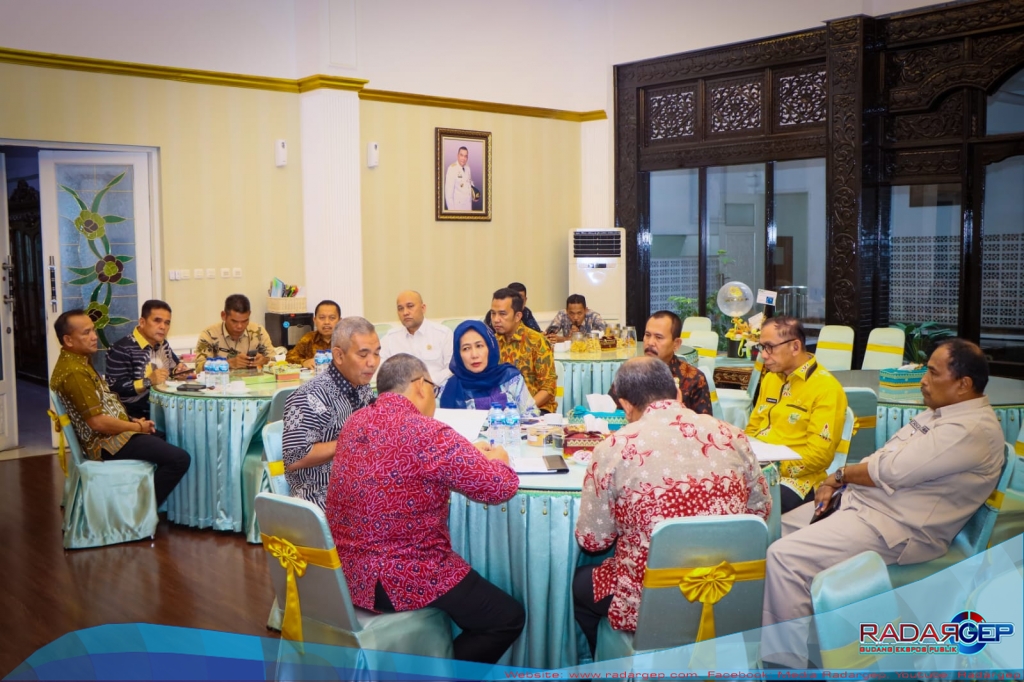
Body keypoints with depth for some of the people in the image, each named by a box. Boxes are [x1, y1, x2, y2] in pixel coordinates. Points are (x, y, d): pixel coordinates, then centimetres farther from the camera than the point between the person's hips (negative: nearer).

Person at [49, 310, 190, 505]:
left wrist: (131, 421, 6)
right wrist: (137, 427, -13)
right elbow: (98, 422, -25)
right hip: (106, 442, -11)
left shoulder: (79, 361, 10)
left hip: (112, 433, 11)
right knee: (179, 459, -18)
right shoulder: (73, 372, -22)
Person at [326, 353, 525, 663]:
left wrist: (466, 452, 16)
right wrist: (496, 460, 5)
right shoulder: (427, 433, -22)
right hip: (399, 579, -9)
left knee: (467, 579, 31)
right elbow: (501, 487, -18)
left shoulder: (356, 422, 4)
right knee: (509, 617, 7)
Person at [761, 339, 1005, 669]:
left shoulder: (972, 429, -20)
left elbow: (891, 471, -23)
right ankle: (770, 635, 16)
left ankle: (788, 661, -7)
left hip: (897, 529, -11)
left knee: (784, 555, -21)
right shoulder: (941, 413, 12)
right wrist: (835, 485, 0)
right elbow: (883, 457, 13)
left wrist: (841, 474, -5)